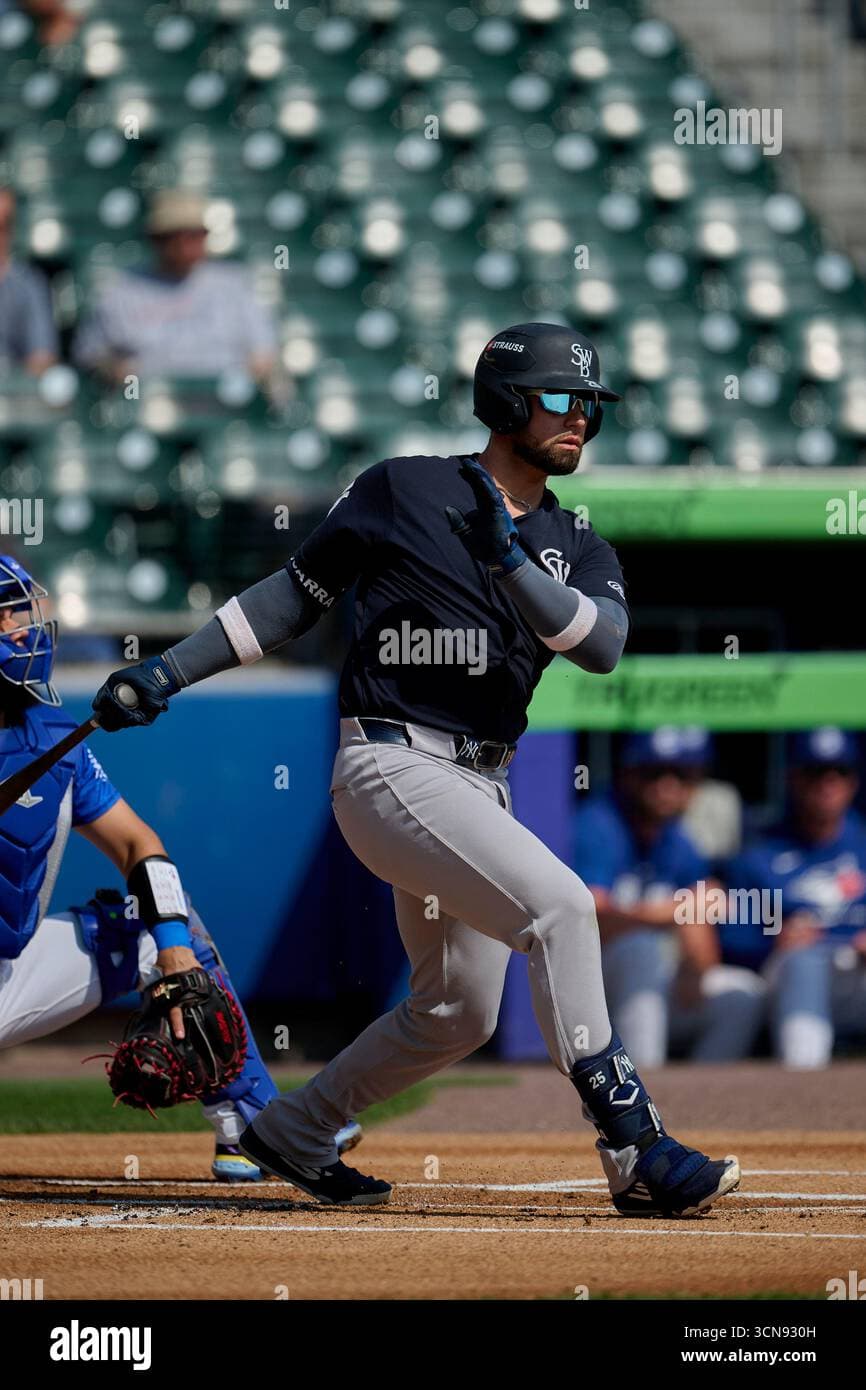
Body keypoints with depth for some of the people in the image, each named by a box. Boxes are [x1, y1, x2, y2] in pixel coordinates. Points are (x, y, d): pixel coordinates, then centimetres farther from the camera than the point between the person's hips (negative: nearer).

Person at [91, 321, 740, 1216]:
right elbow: (298, 592, 8)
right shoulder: (403, 491, 0)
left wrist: (510, 558, -22)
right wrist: (173, 671, 4)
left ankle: (291, 1134, 34)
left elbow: (602, 645, -10)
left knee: (459, 1014, 14)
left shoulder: (577, 550, 11)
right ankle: (635, 1155, -26)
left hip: (478, 788, 8)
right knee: (559, 905, -24)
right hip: (392, 766, -8)